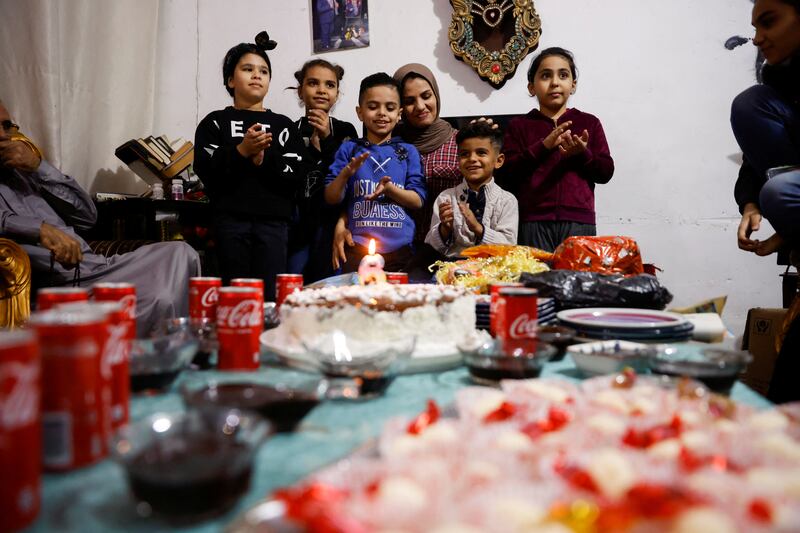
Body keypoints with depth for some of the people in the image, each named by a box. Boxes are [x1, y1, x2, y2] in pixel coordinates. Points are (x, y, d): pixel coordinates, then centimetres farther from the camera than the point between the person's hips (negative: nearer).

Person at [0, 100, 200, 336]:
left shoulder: (24, 174, 23)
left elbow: (88, 215, 12)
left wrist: (39, 165, 4)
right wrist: (40, 228, -29)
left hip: (98, 266, 7)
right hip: (62, 285, -7)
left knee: (181, 253, -11)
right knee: (158, 301, -28)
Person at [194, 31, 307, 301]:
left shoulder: (283, 125, 12)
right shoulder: (215, 123, 11)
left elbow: (295, 175, 2)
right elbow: (205, 170, -3)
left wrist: (263, 159, -13)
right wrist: (241, 151, -15)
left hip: (273, 221, 1)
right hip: (230, 219, 0)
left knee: (270, 295, -3)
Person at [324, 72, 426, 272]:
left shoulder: (408, 151, 7)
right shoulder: (348, 149, 6)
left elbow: (418, 201, 1)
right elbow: (331, 199, 3)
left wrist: (389, 188, -16)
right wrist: (346, 173, -15)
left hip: (400, 249, 1)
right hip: (357, 248, 0)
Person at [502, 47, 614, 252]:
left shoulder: (589, 123, 13)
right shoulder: (519, 126, 11)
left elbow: (606, 172, 8)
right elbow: (509, 172, -1)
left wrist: (582, 153, -12)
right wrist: (543, 146, -13)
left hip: (579, 221, 1)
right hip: (534, 220, -1)